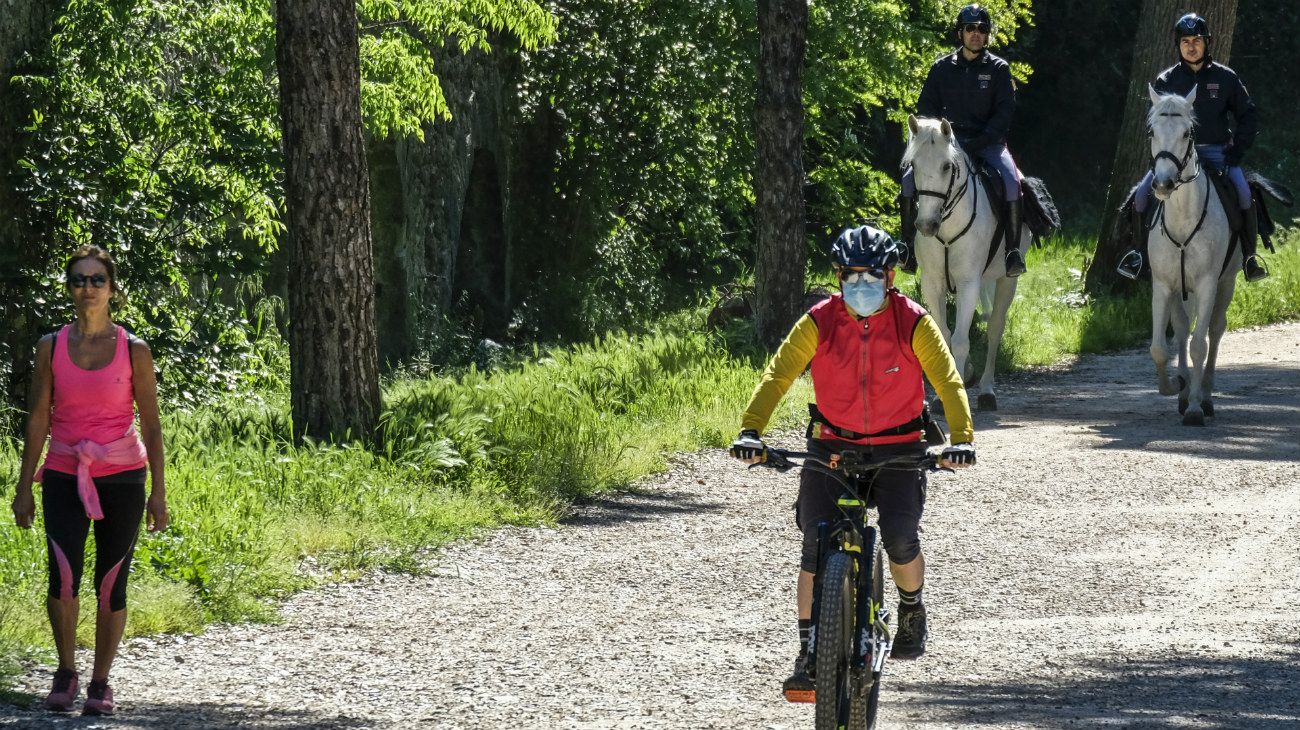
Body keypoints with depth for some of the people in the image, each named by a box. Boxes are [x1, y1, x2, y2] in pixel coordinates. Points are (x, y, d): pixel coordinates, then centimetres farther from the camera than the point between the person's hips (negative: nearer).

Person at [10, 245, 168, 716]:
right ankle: (66, 671, 2)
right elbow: (38, 419, 6)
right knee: (63, 576, -17)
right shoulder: (51, 347, 4)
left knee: (111, 584, 0)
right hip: (65, 477, 0)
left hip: (122, 477, 0)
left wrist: (158, 491, -1)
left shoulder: (133, 351, 0)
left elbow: (151, 425, 3)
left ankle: (100, 682, 14)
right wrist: (24, 487, 4)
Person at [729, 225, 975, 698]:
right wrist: (751, 432, -31)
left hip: (898, 450, -1)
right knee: (816, 545, -12)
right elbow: (778, 376, -16)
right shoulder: (819, 323, -10)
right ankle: (808, 655, -6)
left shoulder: (913, 324, -11)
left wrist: (961, 439, -32)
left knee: (900, 539, -17)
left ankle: (912, 607, 17)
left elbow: (948, 382, -16)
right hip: (832, 446, 1)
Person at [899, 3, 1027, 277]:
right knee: (910, 178, -20)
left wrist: (979, 142, -16)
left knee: (1011, 181, -30)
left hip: (987, 142, -2)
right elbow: (926, 108, 11)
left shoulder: (998, 69, 4)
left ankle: (1013, 250, -24)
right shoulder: (942, 68, 10)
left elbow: (1004, 111, -3)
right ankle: (909, 247, -11)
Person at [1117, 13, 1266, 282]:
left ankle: (1249, 254, -12)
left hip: (1216, 153, -1)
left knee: (1243, 192, -25)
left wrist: (1236, 152, -4)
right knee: (1142, 194, -16)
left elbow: (1248, 117, 7)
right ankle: (1138, 252, 4)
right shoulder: (1166, 81, 3)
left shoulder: (1225, 78, 2)